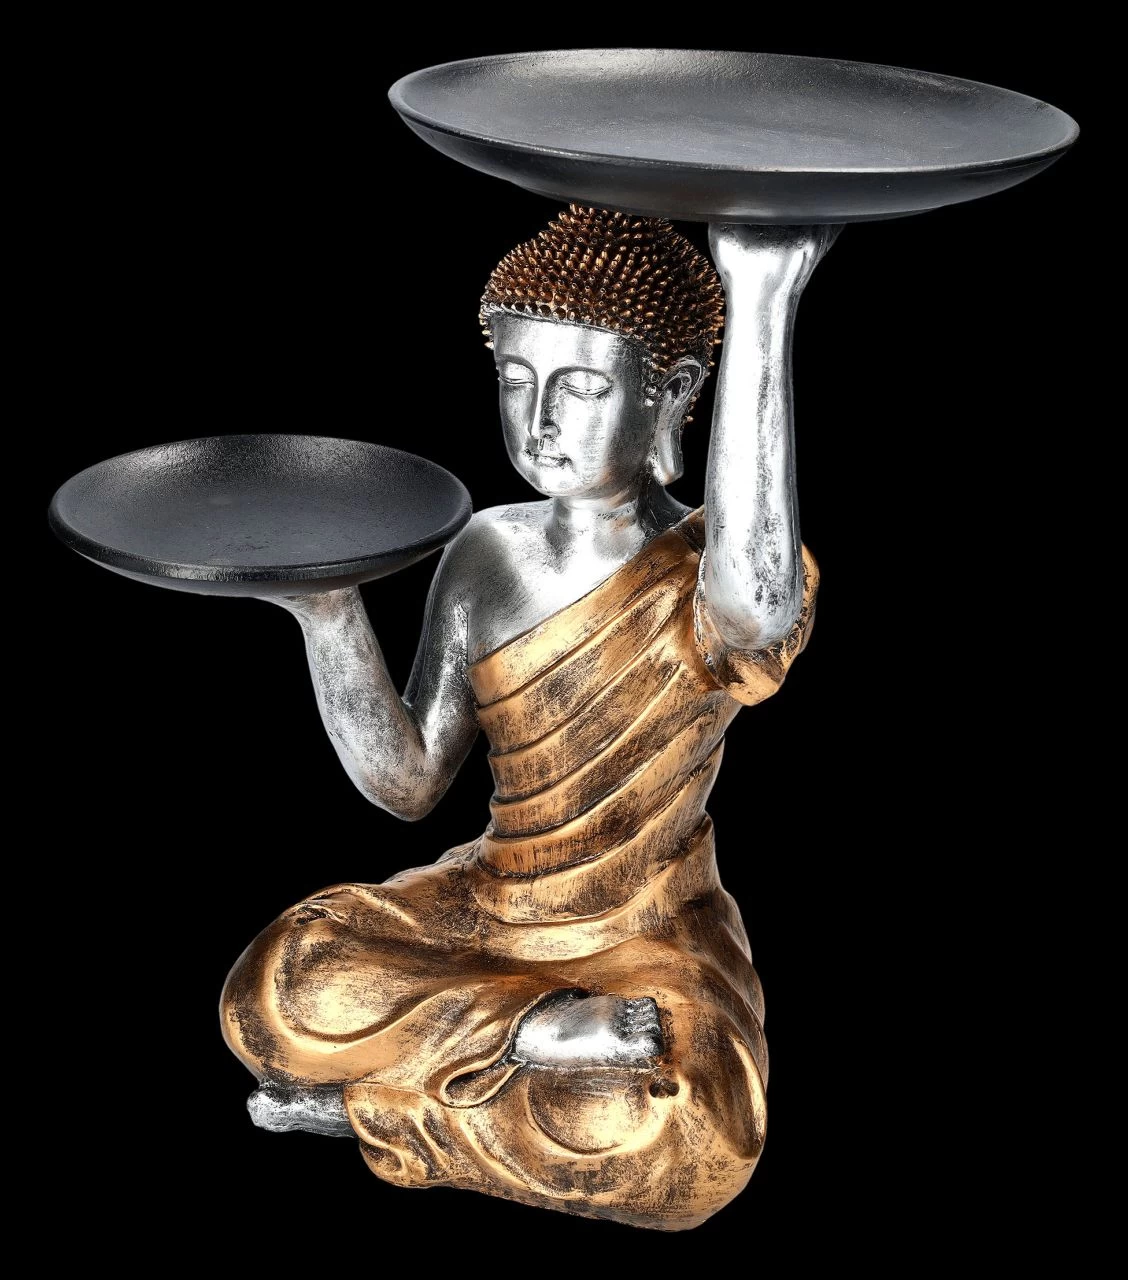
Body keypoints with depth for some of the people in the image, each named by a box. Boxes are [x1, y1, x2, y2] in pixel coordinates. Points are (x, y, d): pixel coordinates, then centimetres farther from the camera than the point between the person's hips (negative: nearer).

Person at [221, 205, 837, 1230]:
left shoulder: (702, 579, -17)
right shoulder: (487, 552, 0)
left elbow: (757, 613, -47)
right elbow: (409, 781, 2)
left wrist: (762, 303, -51)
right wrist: (327, 613, -14)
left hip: (650, 944, -3)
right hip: (483, 911, 3)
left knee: (653, 1138, -34)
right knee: (279, 993, -22)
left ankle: (373, 1097, -9)